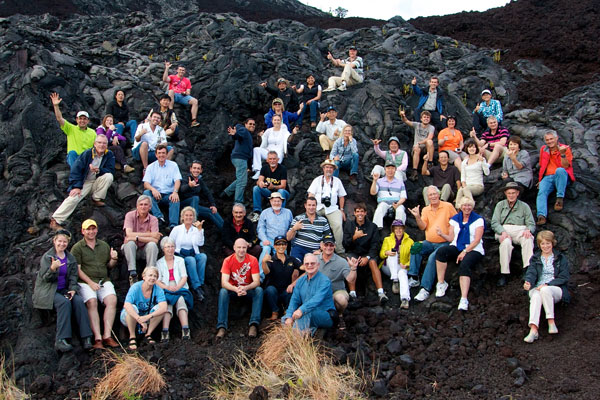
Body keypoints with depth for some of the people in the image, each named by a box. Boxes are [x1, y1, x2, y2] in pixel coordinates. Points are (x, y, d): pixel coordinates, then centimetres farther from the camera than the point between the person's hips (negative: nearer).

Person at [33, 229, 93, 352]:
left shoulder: (71, 258, 14)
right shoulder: (47, 257, 0)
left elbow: (73, 277, 12)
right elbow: (45, 278, -8)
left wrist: (73, 289, -8)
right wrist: (53, 268, -29)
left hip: (64, 290, 4)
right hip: (48, 291, -4)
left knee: (78, 301, -27)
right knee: (64, 302, -34)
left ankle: (86, 337, -29)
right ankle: (60, 340, -37)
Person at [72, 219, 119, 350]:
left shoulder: (104, 245, 21)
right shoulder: (77, 248, 7)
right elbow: (77, 269, -2)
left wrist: (114, 259, 0)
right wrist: (90, 282, -13)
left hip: (104, 280, 3)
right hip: (85, 282, -3)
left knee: (112, 300, -25)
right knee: (92, 302, -30)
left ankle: (107, 335, -25)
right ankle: (97, 338, -29)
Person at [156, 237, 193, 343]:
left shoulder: (180, 260, 19)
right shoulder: (159, 263, 16)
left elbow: (184, 277, 8)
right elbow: (157, 281, 5)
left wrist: (177, 287, -12)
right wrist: (167, 287, -15)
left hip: (180, 289, 0)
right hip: (165, 291, 0)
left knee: (180, 300, -34)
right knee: (167, 303, -33)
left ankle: (185, 331, -49)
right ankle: (165, 332, -49)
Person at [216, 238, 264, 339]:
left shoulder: (253, 260, -11)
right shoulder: (228, 261, -12)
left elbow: (256, 281, -18)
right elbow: (224, 282, -21)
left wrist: (245, 288, -39)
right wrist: (236, 289, -41)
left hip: (248, 290, 0)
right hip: (233, 289, 0)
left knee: (259, 290, -30)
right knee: (223, 291, -30)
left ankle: (254, 324, -36)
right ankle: (221, 326, -34)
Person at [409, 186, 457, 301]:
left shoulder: (448, 206, 1)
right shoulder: (425, 210, 11)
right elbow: (422, 227, 0)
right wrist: (417, 217, -18)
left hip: (444, 243, -4)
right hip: (429, 243, 4)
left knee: (433, 257, -30)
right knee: (415, 247, -24)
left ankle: (425, 289, -33)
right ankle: (413, 278, -22)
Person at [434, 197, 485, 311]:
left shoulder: (478, 220, 3)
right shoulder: (455, 219, 15)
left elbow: (477, 240, -6)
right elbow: (451, 238, 11)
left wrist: (465, 251, -17)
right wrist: (442, 234, -11)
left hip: (473, 249, -4)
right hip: (457, 247, 4)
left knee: (464, 265, -35)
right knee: (441, 252, -28)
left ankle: (464, 299, -43)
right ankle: (441, 283, -22)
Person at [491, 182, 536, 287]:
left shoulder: (524, 206, 19)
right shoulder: (500, 205, 18)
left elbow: (531, 224, 12)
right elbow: (494, 223, 6)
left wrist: (528, 230, -14)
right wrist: (503, 232, -14)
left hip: (520, 230, 1)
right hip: (504, 230, -1)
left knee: (528, 240, -34)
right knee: (506, 242, -35)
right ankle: (504, 273, -34)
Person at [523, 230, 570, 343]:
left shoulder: (561, 258, 13)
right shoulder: (535, 258, 19)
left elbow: (564, 278, 3)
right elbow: (531, 272, 2)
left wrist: (547, 285, -13)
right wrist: (528, 282, -23)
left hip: (556, 289, -1)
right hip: (537, 288, 1)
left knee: (545, 290, -38)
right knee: (536, 296, -36)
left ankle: (551, 322, -36)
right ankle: (533, 330, -52)